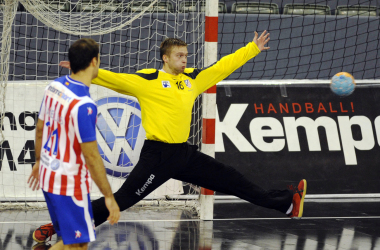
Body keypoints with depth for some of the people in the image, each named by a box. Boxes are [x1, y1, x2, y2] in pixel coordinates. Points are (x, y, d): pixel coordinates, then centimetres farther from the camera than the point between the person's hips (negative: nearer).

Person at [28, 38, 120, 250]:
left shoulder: (55, 86, 1)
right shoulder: (84, 106, -25)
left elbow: (40, 129, 14)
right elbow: (91, 157, -22)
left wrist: (39, 161, 29)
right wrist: (109, 197, -16)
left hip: (48, 175, 9)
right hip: (70, 184, -9)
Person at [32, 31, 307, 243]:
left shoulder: (193, 79, 11)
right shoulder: (147, 81, -8)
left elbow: (223, 66, 21)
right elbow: (115, 79, -17)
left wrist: (252, 49, 23)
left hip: (185, 154, 7)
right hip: (157, 156, -7)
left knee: (233, 180, 15)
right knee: (122, 200, -12)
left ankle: (286, 203, 25)